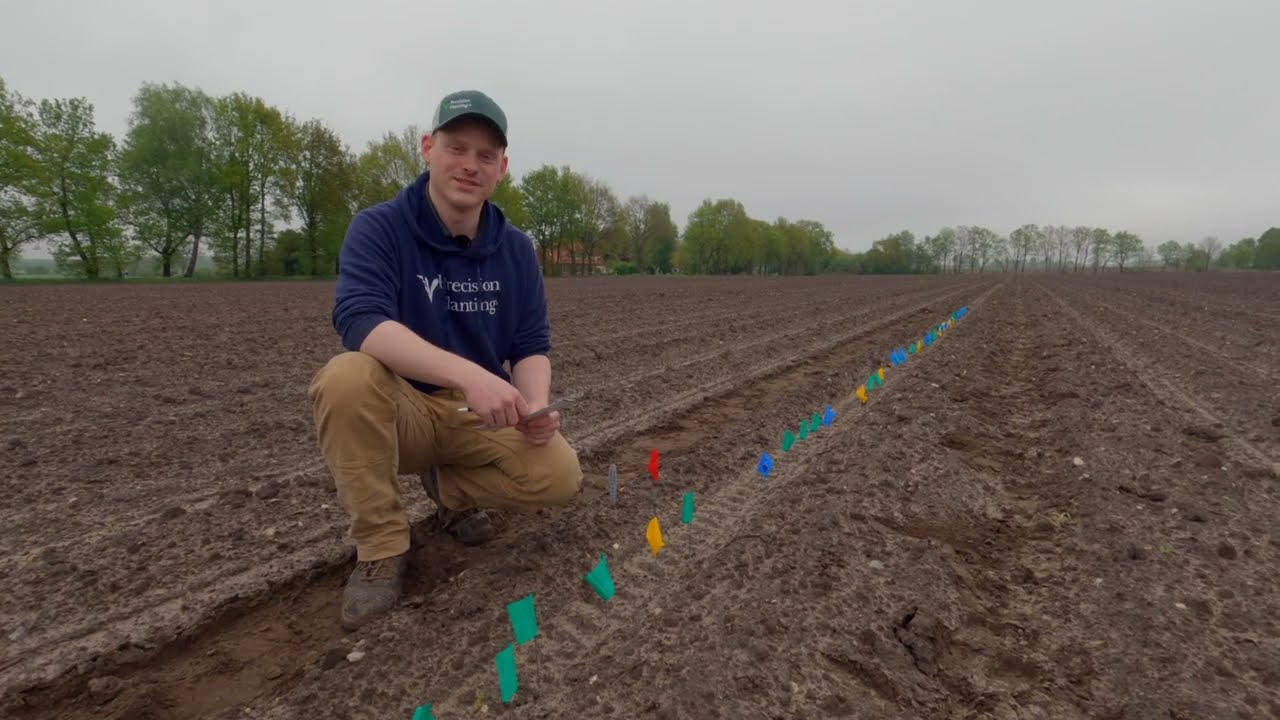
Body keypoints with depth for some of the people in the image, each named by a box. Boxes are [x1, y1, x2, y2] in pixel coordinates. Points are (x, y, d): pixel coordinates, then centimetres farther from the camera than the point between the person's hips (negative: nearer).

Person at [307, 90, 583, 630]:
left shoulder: (516, 248, 0)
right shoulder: (378, 228, -12)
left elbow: (531, 345, 0)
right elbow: (360, 321, -30)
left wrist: (535, 406, -23)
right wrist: (469, 374, -45)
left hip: (482, 417, 3)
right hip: (401, 409, -2)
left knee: (559, 476, -20)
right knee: (346, 377, -35)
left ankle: (449, 489, 12)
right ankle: (381, 547, -13)